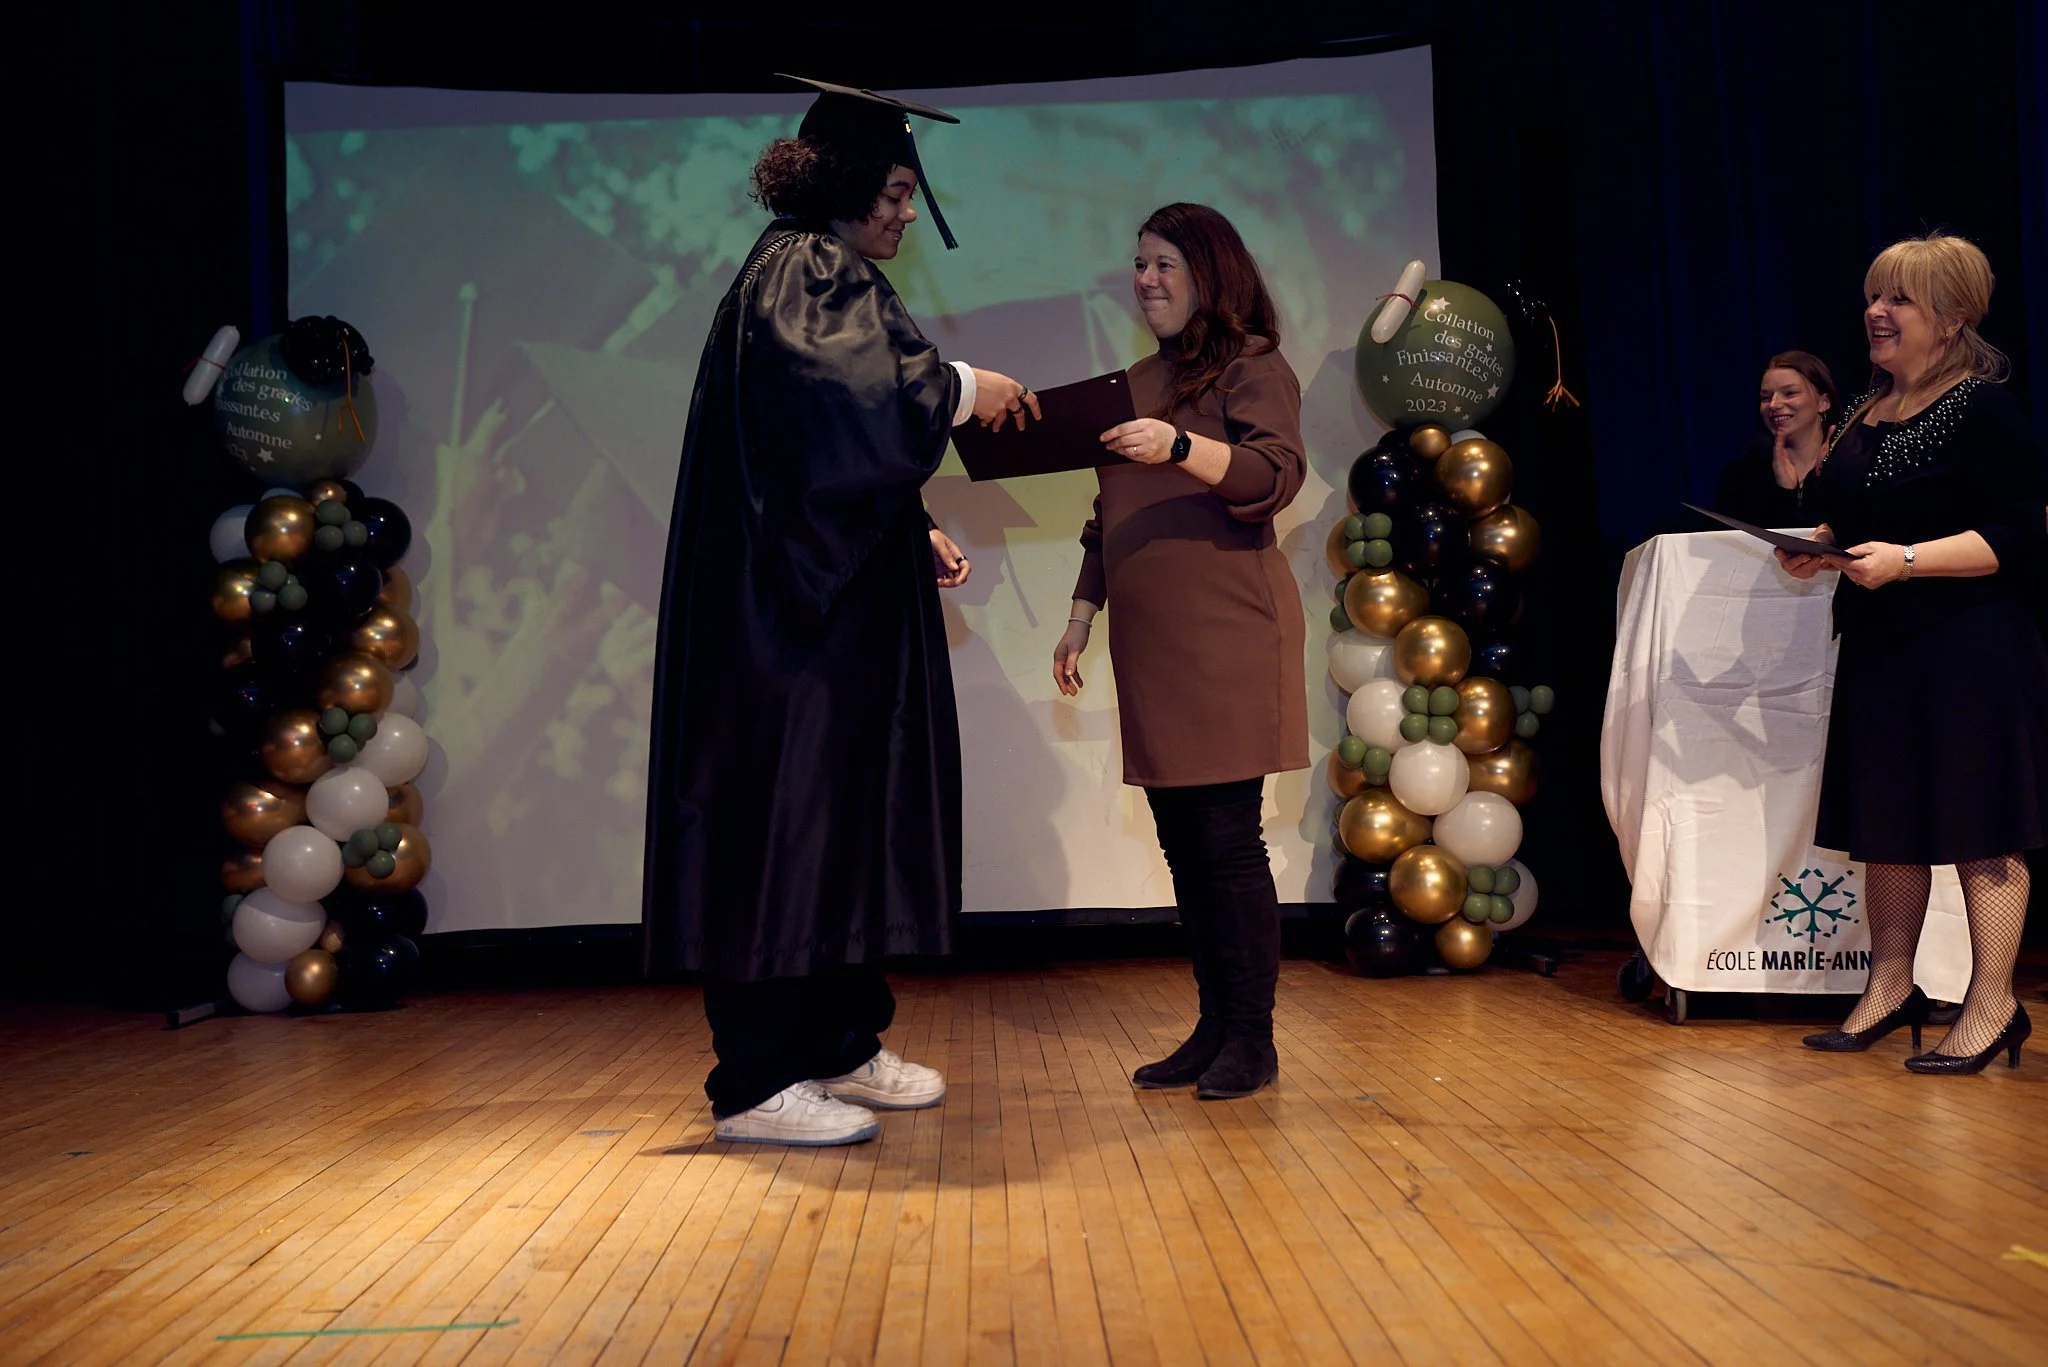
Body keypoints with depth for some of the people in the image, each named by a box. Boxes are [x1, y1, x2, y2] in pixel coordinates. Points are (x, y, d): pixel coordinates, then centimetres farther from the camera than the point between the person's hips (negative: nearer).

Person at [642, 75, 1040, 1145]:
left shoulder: (825, 277, 21)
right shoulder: (797, 273, -10)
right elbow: (844, 383, -31)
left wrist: (915, 536, 13)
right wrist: (961, 389, -18)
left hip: (837, 596, 11)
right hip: (793, 610, -11)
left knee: (847, 813, 12)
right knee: (794, 814, -8)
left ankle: (841, 1047, 21)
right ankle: (756, 1085, -1)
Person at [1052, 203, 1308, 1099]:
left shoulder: (1253, 366, 1)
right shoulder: (1136, 383, 22)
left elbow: (1277, 475, -15)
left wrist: (1179, 446, -28)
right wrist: (1081, 619, 20)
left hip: (1228, 636, -7)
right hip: (1149, 644, 7)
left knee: (1227, 837, -6)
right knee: (1181, 840, 7)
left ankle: (1253, 1040, 2)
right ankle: (1213, 1027, 14)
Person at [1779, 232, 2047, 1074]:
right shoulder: (1864, 414, 14)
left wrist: (1906, 559, -23)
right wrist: (1819, 546, 4)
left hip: (1971, 649, -8)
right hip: (1878, 646, 8)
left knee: (1978, 828, -1)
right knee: (1885, 820, 12)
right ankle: (1891, 988, 22)